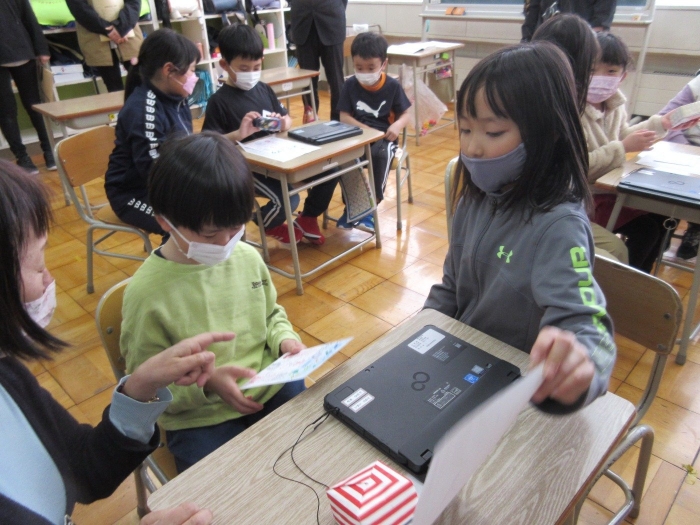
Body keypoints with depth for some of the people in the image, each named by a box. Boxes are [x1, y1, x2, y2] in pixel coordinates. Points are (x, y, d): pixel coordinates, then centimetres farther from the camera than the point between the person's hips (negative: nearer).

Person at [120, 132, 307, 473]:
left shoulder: (247, 257, -3)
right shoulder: (147, 292, -17)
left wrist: (284, 338, -6)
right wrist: (207, 383, -23)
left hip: (272, 391, 4)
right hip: (201, 421, -4)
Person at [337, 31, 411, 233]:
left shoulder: (393, 86, -2)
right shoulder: (350, 85, 2)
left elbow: (405, 115, 2)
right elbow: (344, 117, -1)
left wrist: (397, 126, -22)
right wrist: (365, 129, -17)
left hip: (383, 136, -1)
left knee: (380, 155, -35)